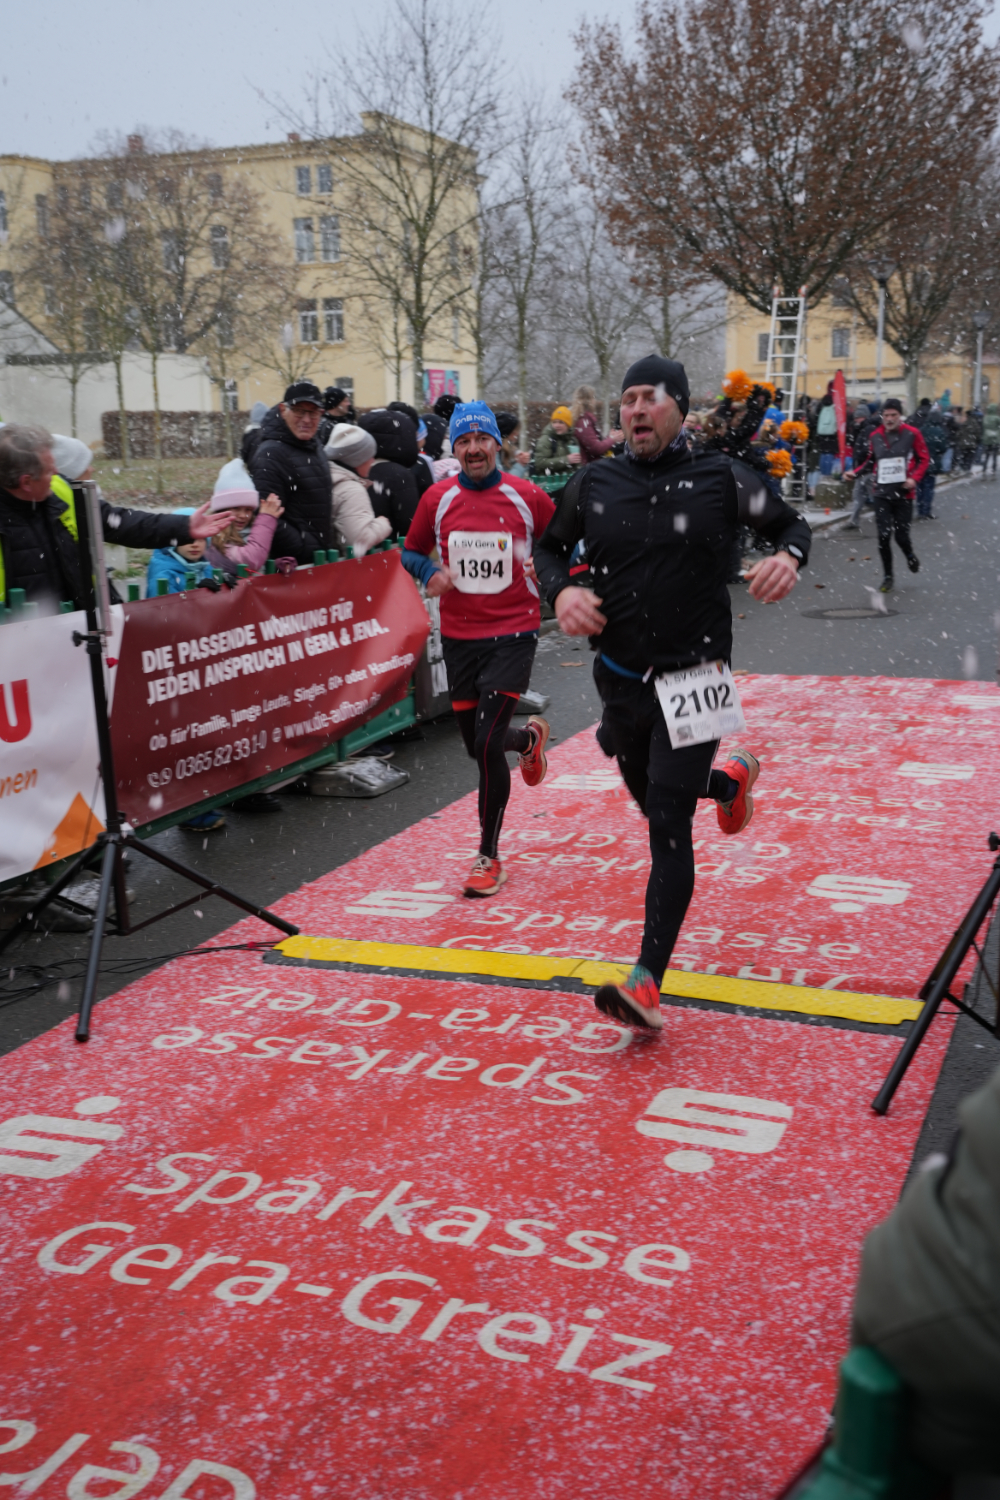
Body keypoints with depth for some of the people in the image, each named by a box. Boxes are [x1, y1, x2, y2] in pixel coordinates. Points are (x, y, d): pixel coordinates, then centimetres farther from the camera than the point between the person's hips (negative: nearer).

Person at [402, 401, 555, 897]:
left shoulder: (527, 497, -4)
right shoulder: (438, 498, 1)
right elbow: (412, 550, 14)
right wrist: (429, 573, -7)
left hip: (513, 632, -3)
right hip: (459, 636, 4)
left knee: (488, 745, -14)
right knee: (477, 745, 13)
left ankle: (489, 856, 1)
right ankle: (529, 738, 50)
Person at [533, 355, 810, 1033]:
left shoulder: (721, 478, -6)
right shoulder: (594, 486, 1)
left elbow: (792, 523, 8)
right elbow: (550, 547, 15)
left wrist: (788, 557, -15)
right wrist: (561, 591, -7)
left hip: (693, 676, -4)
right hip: (622, 676, 5)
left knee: (668, 825, -11)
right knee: (653, 799, 23)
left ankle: (647, 984, -10)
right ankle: (732, 779, 58)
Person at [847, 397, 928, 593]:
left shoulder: (912, 434, -5)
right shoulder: (875, 436, 3)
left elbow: (924, 459, 0)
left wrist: (914, 478, -14)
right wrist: (855, 472, -2)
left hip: (903, 494, -2)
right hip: (881, 493, 2)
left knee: (901, 535, 0)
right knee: (884, 536, -1)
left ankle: (910, 556, 36)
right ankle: (888, 577, 14)